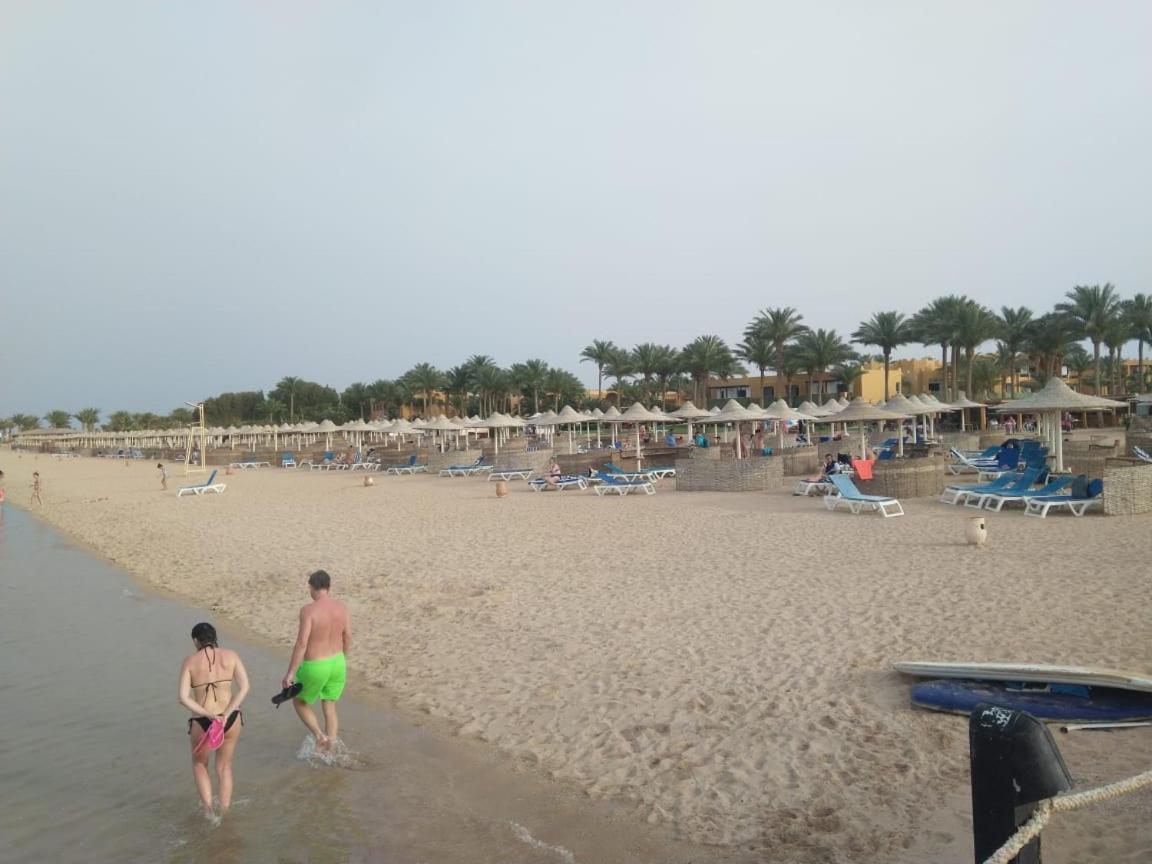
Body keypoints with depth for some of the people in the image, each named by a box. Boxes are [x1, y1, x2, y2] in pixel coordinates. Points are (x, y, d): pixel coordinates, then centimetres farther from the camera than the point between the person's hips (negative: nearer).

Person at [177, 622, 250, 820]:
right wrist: (226, 714, -13)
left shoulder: (190, 661, -3)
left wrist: (208, 715, -14)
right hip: (230, 720, 2)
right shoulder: (231, 656, 1)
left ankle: (208, 810, 16)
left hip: (202, 723, -2)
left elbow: (182, 697, -12)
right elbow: (244, 687, -10)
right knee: (224, 767, 24)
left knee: (199, 764, 27)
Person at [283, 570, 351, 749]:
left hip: (315, 667, -5)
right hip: (337, 663, 5)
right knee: (329, 708, 19)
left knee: (299, 702, 21)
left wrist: (290, 673, -16)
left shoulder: (308, 610, -20)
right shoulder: (340, 607, -3)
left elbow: (302, 643, -22)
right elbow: (348, 637, 6)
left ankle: (320, 736, 7)